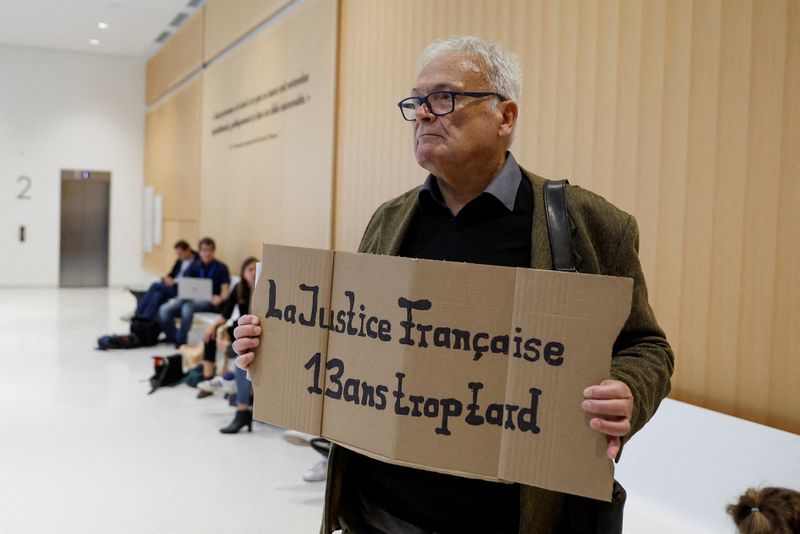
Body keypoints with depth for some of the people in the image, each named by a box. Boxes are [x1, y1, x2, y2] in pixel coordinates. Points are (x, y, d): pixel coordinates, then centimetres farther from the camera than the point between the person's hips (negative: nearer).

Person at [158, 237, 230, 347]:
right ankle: (172, 337, 3)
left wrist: (220, 298, -25)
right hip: (191, 298, 4)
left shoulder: (221, 268, 6)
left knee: (187, 307, -36)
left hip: (209, 301, -4)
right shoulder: (194, 265, 17)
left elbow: (225, 291, -1)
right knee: (164, 309, -21)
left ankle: (180, 341, -18)